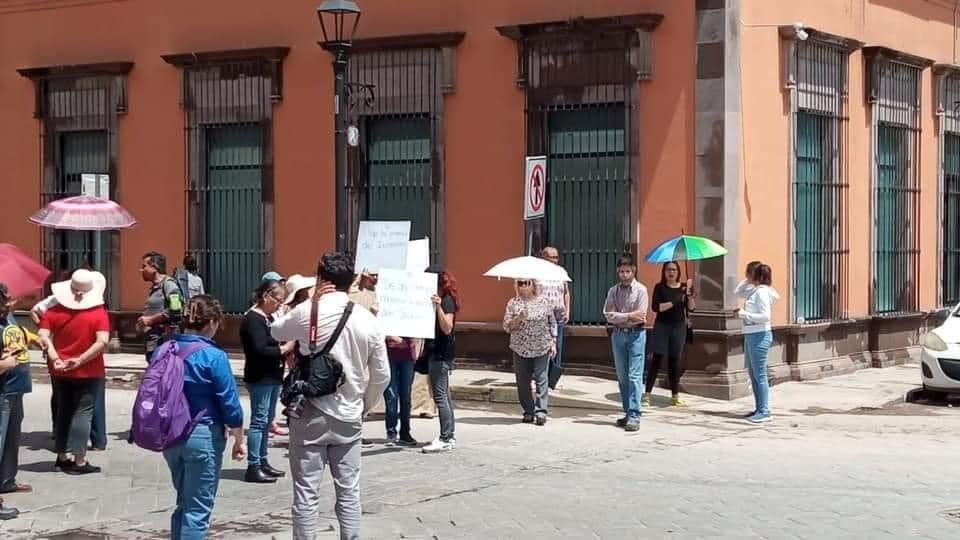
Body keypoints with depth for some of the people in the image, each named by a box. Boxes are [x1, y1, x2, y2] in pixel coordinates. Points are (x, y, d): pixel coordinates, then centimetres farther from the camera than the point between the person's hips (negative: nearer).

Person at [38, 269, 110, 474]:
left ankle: (62, 457, 23)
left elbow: (43, 338, -11)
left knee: (63, 412, 16)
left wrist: (55, 359, -14)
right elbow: (103, 341, -20)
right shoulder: (98, 313, -10)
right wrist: (80, 360, -18)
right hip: (89, 373, -3)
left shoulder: (54, 311, -2)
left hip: (60, 371, 4)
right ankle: (79, 462, -1)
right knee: (82, 413, 0)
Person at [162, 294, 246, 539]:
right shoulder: (213, 356, -15)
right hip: (203, 436, -6)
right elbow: (229, 403, -13)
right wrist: (239, 440, -1)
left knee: (184, 502, 21)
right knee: (198, 508, 2)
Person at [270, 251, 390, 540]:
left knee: (306, 493, 2)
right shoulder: (368, 320, -1)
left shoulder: (307, 312, -8)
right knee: (349, 492, 10)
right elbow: (382, 375, 3)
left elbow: (276, 331, 14)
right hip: (349, 418, 3)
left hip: (310, 415, -3)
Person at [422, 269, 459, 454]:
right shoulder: (439, 299, 15)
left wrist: (438, 307, -33)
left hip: (442, 354, -10)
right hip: (437, 352, 10)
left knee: (440, 395, -11)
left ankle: (445, 439, -11)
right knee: (444, 396, 13)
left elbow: (447, 328, -23)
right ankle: (449, 437, 18)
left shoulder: (447, 300, -13)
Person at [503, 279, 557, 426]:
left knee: (541, 379, -8)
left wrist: (553, 342, 3)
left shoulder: (544, 302, 3)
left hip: (542, 348, -1)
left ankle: (540, 411, -6)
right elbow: (506, 326, -1)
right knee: (523, 381, 4)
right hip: (520, 348, 1)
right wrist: (518, 319, -18)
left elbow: (552, 323, 9)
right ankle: (528, 411, 13)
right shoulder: (513, 303, 3)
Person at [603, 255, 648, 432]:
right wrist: (629, 316, -11)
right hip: (618, 335, 5)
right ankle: (628, 412, 17)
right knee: (622, 376, 9)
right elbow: (608, 315, -3)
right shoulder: (613, 291, 8)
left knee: (635, 376, -9)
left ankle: (634, 416, -11)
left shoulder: (640, 290, -4)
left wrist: (619, 317, -7)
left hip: (635, 334, -5)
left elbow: (640, 317, -12)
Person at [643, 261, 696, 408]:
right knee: (657, 359, -7)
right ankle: (647, 395, -4)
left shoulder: (684, 287, 7)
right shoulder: (660, 287, -2)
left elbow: (691, 308, -1)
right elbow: (656, 307, -13)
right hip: (662, 326, -3)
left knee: (675, 361, 8)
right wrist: (674, 303, -19)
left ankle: (675, 396, 16)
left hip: (679, 326, 3)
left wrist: (689, 294, -17)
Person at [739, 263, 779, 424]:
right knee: (752, 373, 15)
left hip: (759, 336, -10)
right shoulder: (754, 291, 12)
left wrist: (745, 314, -19)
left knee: (759, 375, -6)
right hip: (750, 335, 10)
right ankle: (759, 409, 22)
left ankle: (764, 412, -2)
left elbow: (765, 316, -23)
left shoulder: (762, 292, -15)